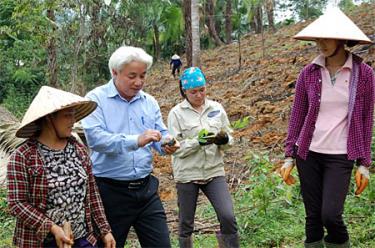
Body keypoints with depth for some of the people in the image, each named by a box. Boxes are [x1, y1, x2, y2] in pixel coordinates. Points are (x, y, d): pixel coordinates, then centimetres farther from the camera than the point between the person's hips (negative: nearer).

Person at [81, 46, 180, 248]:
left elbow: (161, 134, 11)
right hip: (110, 191, -4)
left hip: (146, 188, 5)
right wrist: (136, 140, -32)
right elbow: (95, 138, -21)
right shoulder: (96, 99, -8)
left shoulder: (149, 102, 8)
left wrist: (166, 144, -14)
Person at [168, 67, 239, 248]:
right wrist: (198, 141, -24)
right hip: (187, 174, -1)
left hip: (214, 172, 2)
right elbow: (176, 148, -9)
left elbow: (229, 138, 8)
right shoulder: (176, 113, -5)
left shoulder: (217, 108, 4)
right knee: (186, 224, 10)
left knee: (228, 217, -10)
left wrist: (224, 139, -15)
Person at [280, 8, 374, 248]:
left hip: (340, 156, -2)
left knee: (331, 215, -13)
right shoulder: (309, 73, -1)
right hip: (308, 154, 2)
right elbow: (297, 116, 5)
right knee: (313, 217, 6)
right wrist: (289, 157, 3)